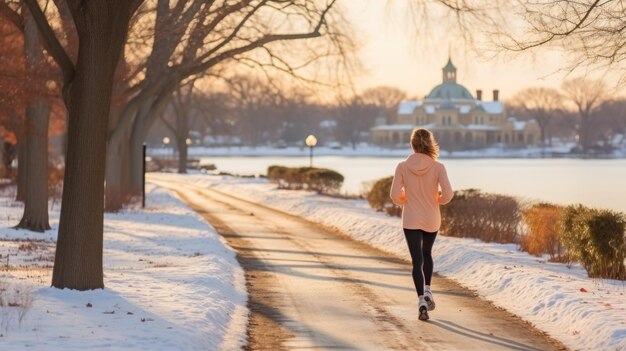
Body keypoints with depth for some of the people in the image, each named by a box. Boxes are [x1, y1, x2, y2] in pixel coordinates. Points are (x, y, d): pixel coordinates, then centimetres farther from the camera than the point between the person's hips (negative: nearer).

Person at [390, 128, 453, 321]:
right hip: (431, 220, 1)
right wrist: (438, 200, 5)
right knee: (427, 254, 27)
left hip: (411, 220, -1)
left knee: (417, 260, 1)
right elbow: (447, 193, -18)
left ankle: (422, 301, -14)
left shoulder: (402, 166, -10)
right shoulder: (437, 167, -11)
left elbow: (395, 196, -10)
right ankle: (427, 291, 19)